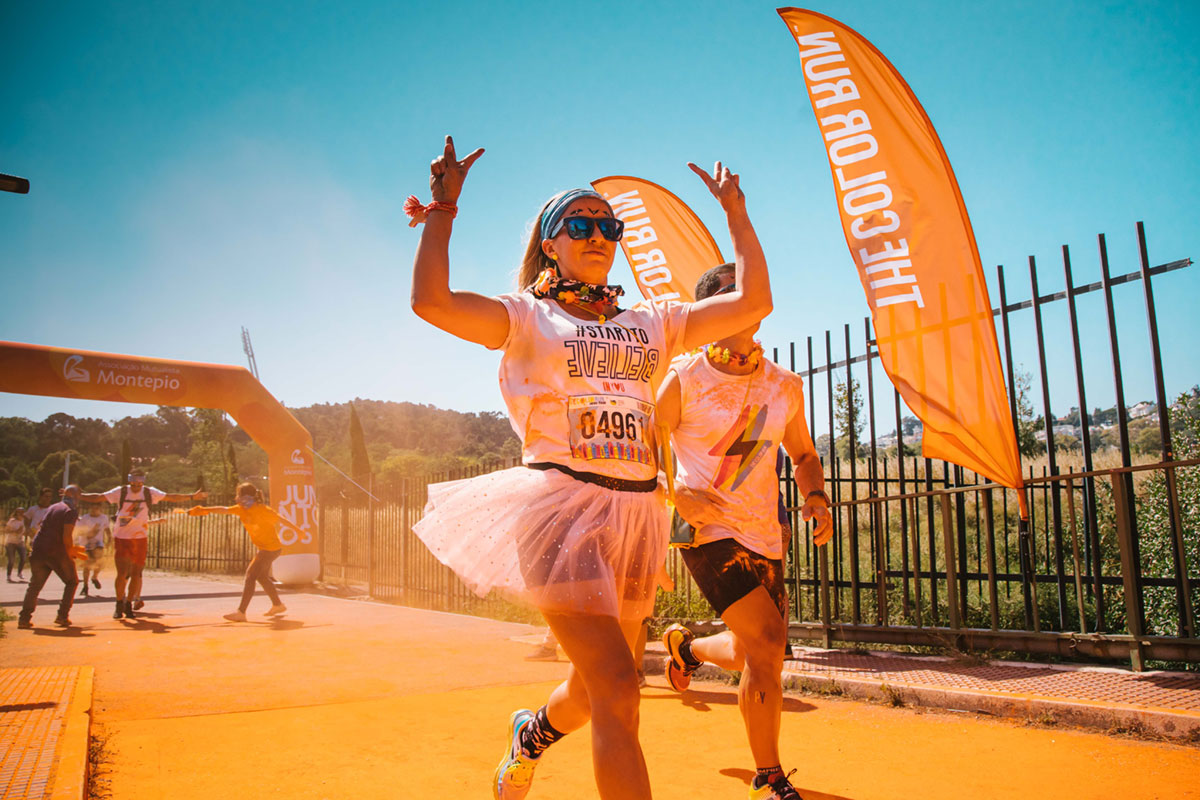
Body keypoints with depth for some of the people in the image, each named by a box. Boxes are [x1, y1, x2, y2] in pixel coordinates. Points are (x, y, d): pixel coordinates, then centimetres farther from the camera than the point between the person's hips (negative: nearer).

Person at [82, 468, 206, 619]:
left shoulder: (150, 493, -1)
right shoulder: (121, 492, -5)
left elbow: (172, 497, 2)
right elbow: (98, 498, -3)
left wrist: (192, 496, -3)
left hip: (140, 539, 2)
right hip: (121, 539, -2)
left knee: (136, 574, 4)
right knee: (122, 573, -11)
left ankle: (129, 604, 20)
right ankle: (119, 604, 9)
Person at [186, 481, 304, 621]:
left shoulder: (263, 510, -21)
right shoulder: (241, 509, 1)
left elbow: (281, 520, -13)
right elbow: (224, 509, 0)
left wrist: (297, 530, -4)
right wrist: (205, 509, -9)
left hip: (272, 548, -9)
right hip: (263, 547, 9)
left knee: (251, 575, -12)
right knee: (261, 576, 19)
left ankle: (241, 612, -12)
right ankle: (278, 605, 35)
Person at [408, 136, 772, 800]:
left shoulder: (652, 323, 14)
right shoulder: (526, 316, 4)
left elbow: (753, 302, 10)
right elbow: (431, 302, -12)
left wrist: (736, 213, 14)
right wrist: (443, 207, -7)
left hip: (637, 512, 5)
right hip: (561, 502, -5)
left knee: (597, 688, 18)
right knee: (617, 688, -16)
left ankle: (532, 734, 52)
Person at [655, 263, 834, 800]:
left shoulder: (785, 387, 5)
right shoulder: (683, 380, -9)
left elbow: (804, 455, 17)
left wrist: (816, 496, -3)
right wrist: (676, 495, -23)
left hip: (763, 535, 6)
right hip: (707, 530, -6)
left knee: (755, 657, 15)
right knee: (767, 642, -16)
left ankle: (686, 645, 48)